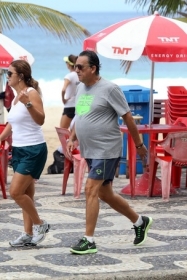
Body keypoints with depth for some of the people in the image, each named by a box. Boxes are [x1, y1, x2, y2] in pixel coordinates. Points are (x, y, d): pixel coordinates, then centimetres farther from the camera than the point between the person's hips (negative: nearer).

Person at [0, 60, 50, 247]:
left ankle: (39, 224, 4)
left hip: (33, 150, -9)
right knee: (25, 194, 9)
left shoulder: (31, 93, -14)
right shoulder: (15, 97, 11)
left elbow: (40, 120, -25)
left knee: (16, 192, -12)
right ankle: (28, 234, 14)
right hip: (18, 149, 9)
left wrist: (28, 103, -37)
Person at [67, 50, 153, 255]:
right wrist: (72, 138, 10)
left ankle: (89, 240, -7)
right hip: (89, 151, 9)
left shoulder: (109, 89, -14)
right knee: (105, 194, 15)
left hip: (106, 151, -9)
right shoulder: (80, 88, 9)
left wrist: (139, 145, -5)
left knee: (91, 190, -13)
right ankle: (140, 222, 34)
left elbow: (127, 118, -10)